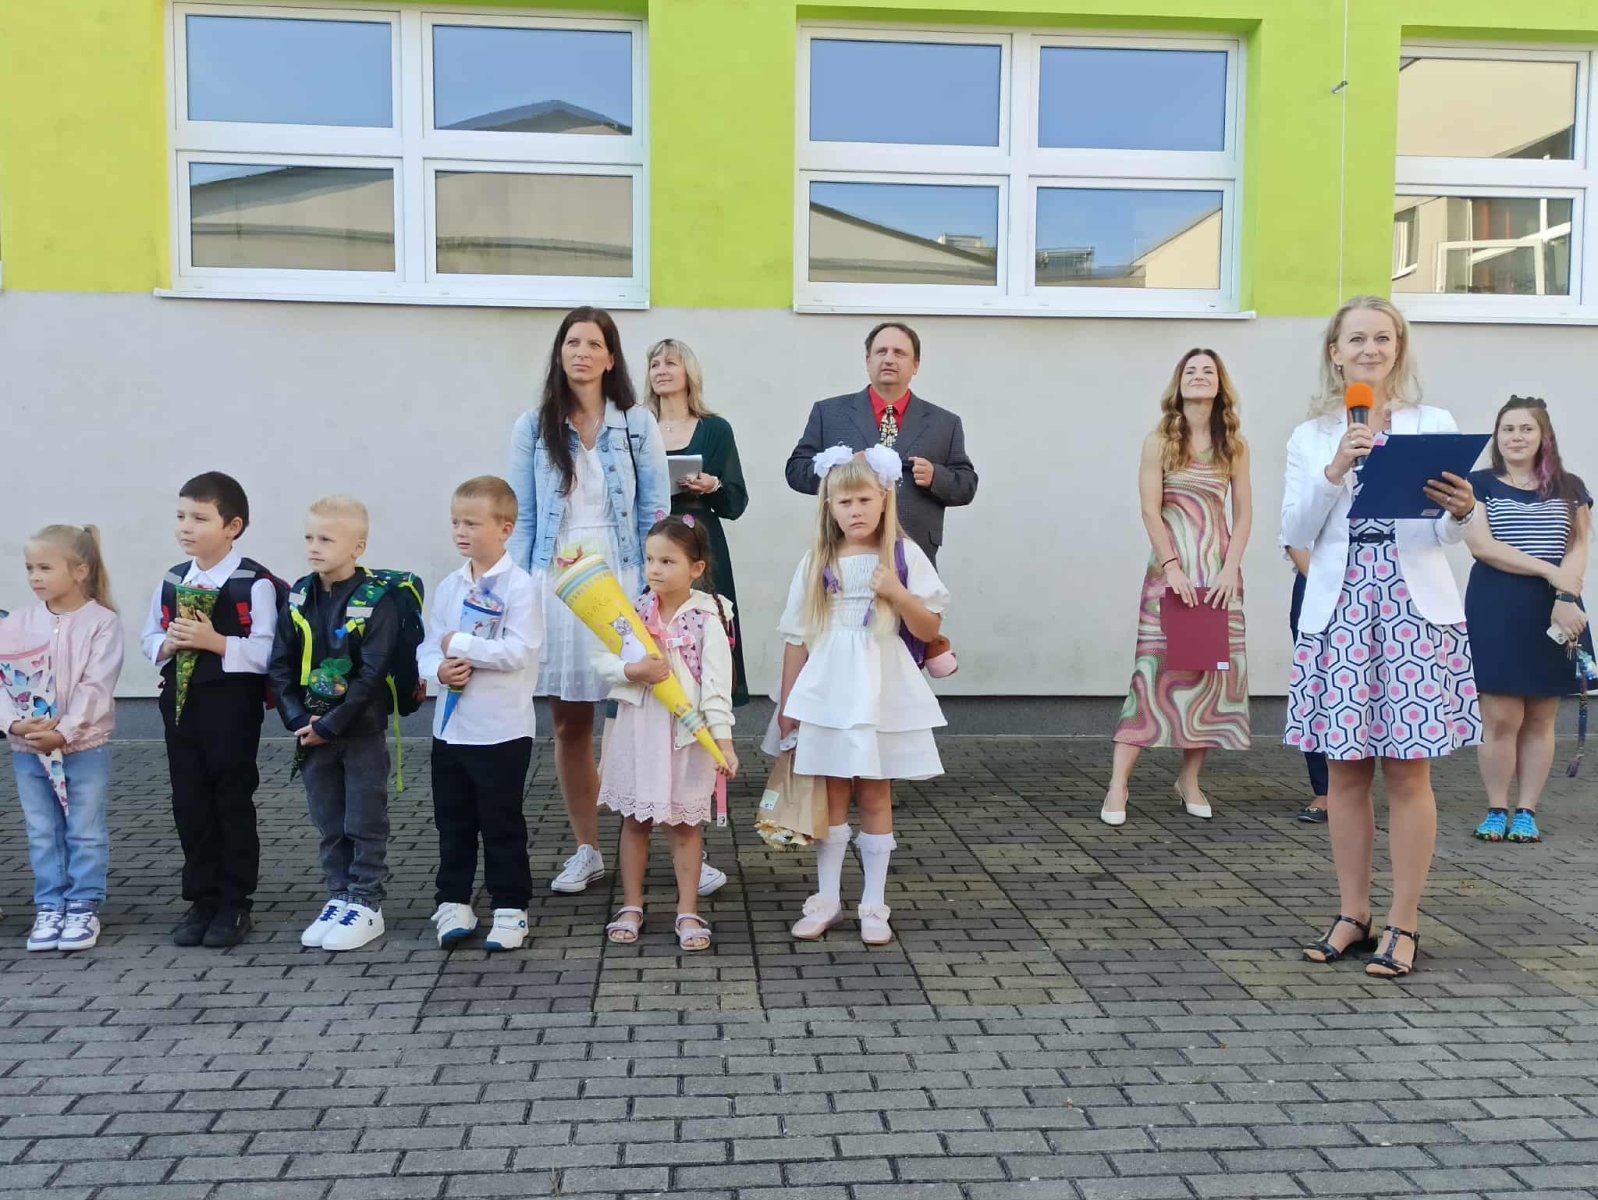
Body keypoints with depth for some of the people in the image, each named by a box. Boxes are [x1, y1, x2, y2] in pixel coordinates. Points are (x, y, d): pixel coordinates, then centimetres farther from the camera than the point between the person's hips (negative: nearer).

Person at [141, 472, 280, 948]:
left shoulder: (255, 583, -12)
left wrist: (215, 641, -24)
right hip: (180, 704, 6)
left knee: (233, 804, 5)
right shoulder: (171, 582, 8)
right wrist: (167, 645, -8)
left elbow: (267, 651, -16)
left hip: (233, 706, -6)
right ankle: (202, 900, 23)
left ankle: (235, 905, 17)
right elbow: (149, 638, 13)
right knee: (190, 805, 11)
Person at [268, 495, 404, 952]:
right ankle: (339, 898, 27)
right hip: (312, 731, 5)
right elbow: (280, 665, 4)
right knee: (329, 824, 15)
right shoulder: (299, 597, 2)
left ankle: (366, 905, 16)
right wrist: (297, 719, -8)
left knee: (365, 823, 5)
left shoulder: (377, 600, -15)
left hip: (362, 731, -5)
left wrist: (329, 725, -18)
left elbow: (372, 674, -18)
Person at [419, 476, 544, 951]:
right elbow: (427, 649, 7)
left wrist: (460, 645, -17)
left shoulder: (519, 586, -11)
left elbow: (519, 651, -21)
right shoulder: (448, 587, 7)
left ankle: (510, 908, 16)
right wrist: (439, 669, -15)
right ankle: (453, 903, 27)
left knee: (502, 823, 5)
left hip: (502, 729, -6)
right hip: (450, 727, 6)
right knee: (452, 822, 15)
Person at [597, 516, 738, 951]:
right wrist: (633, 671, -21)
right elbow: (603, 658, -2)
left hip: (687, 731, -3)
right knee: (634, 820, 12)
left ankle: (688, 912, 16)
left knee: (685, 825, 7)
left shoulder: (707, 617, -9)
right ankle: (631, 907, 25)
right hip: (638, 726, 3)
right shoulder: (634, 611, 1)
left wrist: (723, 737, -18)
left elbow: (717, 680, -13)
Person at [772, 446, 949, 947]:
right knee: (831, 795, 8)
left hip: (880, 694, -2)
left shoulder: (904, 555, -1)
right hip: (827, 692, 2)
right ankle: (827, 900, 19)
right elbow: (797, 637, 6)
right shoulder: (816, 563, 4)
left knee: (874, 796, 5)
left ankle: (874, 905, 16)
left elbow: (930, 629, -2)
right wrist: (787, 703, 4)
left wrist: (897, 594, -18)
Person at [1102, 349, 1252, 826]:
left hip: (1218, 569, 3)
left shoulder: (1234, 446, 8)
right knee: (1156, 667, -9)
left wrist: (1231, 568, -6)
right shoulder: (1158, 442, 1)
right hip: (1170, 566, -3)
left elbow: (1243, 514, 6)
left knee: (1212, 667, 2)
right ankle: (1119, 784, -8)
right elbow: (1150, 509, -5)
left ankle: (1190, 779, 14)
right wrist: (1172, 567, -13)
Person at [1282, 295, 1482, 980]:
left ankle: (1404, 925, 8)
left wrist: (1461, 510, -20)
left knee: (1408, 769, -1)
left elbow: (1449, 535, 2)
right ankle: (1353, 917, 16)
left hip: (1416, 608, -1)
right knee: (1345, 768, 5)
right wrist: (1334, 472, -12)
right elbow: (1295, 535, 2)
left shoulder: (1433, 426, 8)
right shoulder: (1311, 438, 11)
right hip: (1338, 610, 1)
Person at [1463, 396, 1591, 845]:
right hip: (1495, 611, -2)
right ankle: (1496, 810, 8)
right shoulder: (1479, 484, 3)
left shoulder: (1569, 488, 11)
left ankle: (1527, 811, 13)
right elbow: (1481, 545, -8)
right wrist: (1549, 571, -14)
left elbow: (1578, 549, 3)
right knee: (1500, 718, -4)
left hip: (1554, 611, 3)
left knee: (1541, 719, 6)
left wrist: (1567, 597, -14)